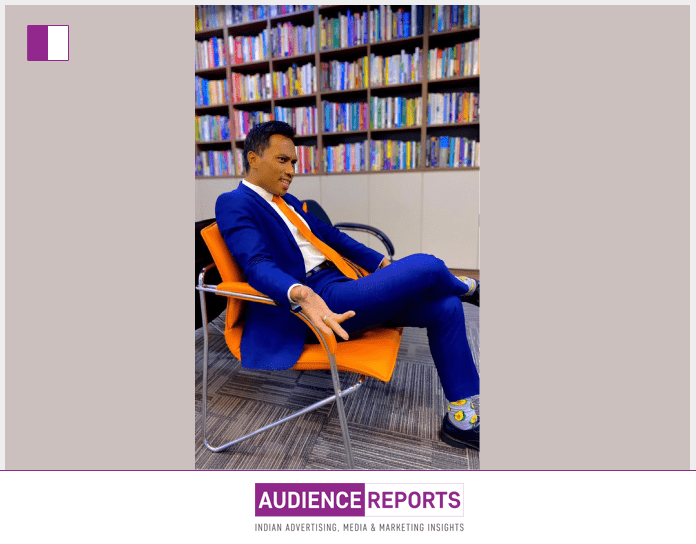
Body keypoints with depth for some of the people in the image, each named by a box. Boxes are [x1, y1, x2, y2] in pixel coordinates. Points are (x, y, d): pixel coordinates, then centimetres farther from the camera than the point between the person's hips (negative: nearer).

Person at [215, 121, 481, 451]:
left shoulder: (287, 201, 23)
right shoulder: (233, 204, -3)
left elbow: (329, 235, 21)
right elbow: (257, 264, -19)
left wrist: (383, 265, 12)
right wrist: (300, 295, -40)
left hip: (346, 287, 9)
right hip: (319, 299, -9)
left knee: (445, 307, 1)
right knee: (426, 266, -20)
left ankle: (461, 419, 12)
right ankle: (466, 287, 21)